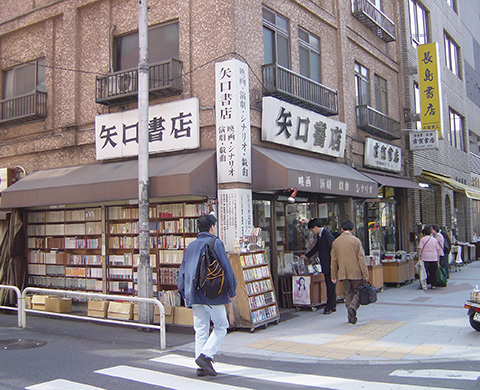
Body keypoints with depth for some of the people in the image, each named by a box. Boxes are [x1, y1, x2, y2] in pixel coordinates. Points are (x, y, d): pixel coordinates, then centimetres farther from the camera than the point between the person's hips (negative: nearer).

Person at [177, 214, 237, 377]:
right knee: (221, 326, 6)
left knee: (200, 329, 10)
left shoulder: (191, 246, 14)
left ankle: (201, 366, 11)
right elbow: (226, 268, -9)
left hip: (194, 295, 6)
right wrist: (232, 291, -3)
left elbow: (182, 271, 16)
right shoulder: (215, 243, -5)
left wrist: (184, 294, 20)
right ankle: (205, 355, -10)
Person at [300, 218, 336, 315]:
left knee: (331, 286, -2)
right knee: (329, 286, 15)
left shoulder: (327, 235, -18)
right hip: (325, 266, 10)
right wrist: (306, 256, 28)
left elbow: (332, 250, -19)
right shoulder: (319, 235, 12)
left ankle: (329, 307, 4)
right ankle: (333, 306, 23)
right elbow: (316, 247, 26)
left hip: (330, 265, -10)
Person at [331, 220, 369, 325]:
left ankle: (351, 317, 12)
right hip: (356, 273, -3)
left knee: (348, 294, 12)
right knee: (358, 292, 8)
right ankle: (353, 307, -17)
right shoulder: (356, 240, -7)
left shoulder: (335, 242, 4)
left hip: (343, 273, 3)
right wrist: (365, 274, -4)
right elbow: (361, 258, -8)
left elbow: (334, 260, 8)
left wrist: (334, 276, 14)